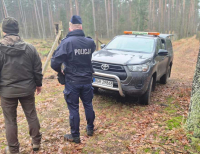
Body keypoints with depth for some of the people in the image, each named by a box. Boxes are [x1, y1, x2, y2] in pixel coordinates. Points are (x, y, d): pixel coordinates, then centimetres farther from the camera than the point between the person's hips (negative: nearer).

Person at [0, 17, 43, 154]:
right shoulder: (30, 48, -4)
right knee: (32, 116, 16)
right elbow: (38, 69, 1)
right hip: (27, 89, 2)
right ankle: (36, 142, 30)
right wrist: (38, 84, 13)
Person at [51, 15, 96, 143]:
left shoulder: (67, 42, -15)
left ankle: (75, 136, 22)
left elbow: (55, 62, -19)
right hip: (87, 80, 4)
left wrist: (59, 71, 0)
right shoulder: (90, 42, -1)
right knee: (88, 105, 20)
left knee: (73, 109, 8)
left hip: (72, 81, -4)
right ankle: (90, 128, 38)